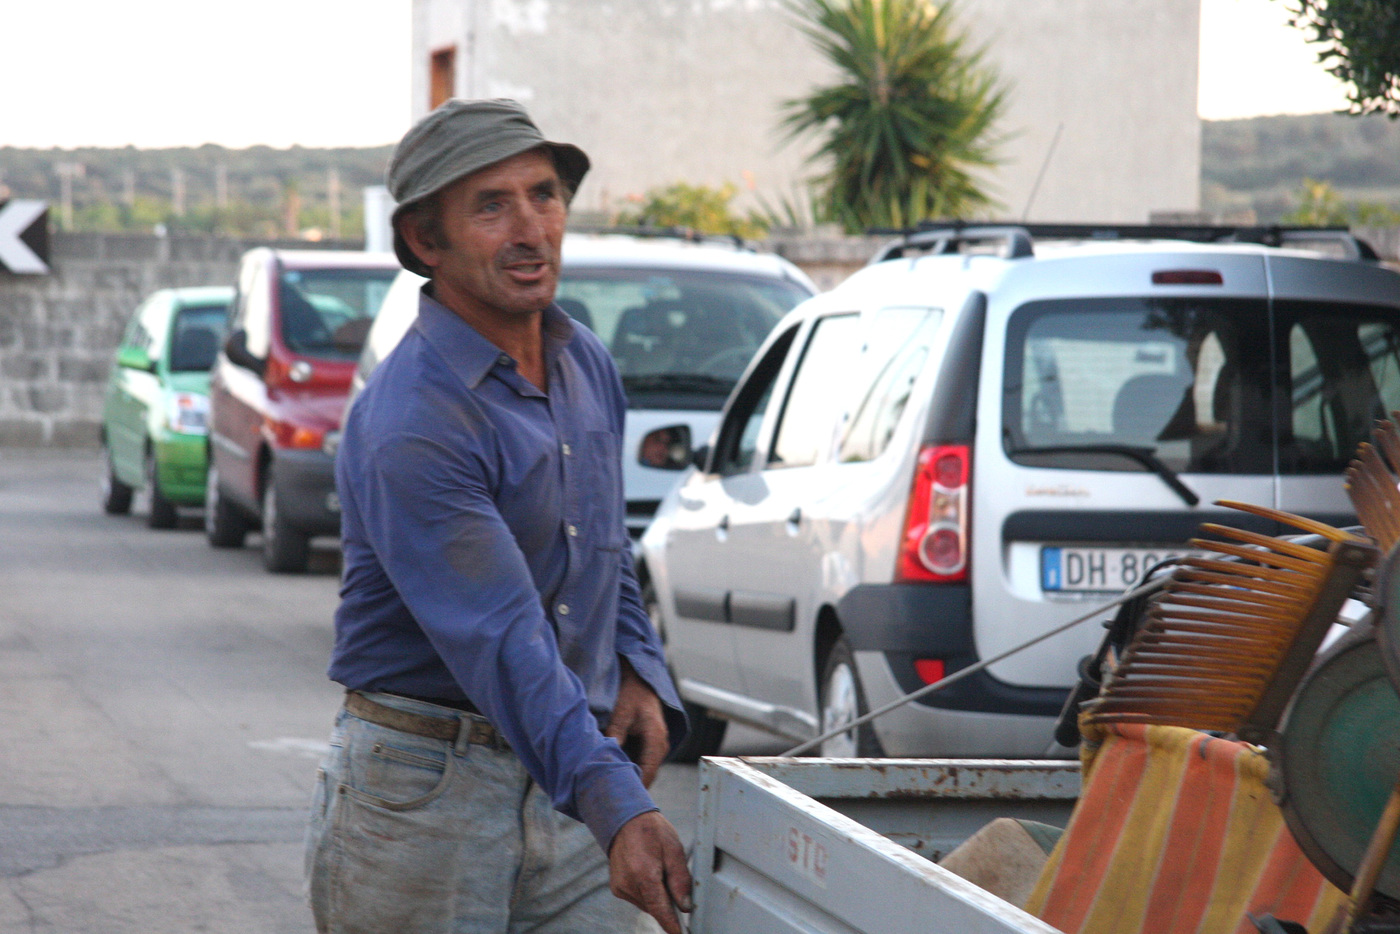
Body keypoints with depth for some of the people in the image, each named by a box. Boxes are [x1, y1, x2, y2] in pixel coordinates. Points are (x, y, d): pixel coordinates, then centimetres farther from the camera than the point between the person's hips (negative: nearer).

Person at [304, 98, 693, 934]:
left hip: (566, 771, 7)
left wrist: (641, 675, 4)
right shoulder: (407, 425, -20)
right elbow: (500, 642, -28)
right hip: (425, 792, -6)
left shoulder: (589, 366, 8)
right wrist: (617, 810, -36)